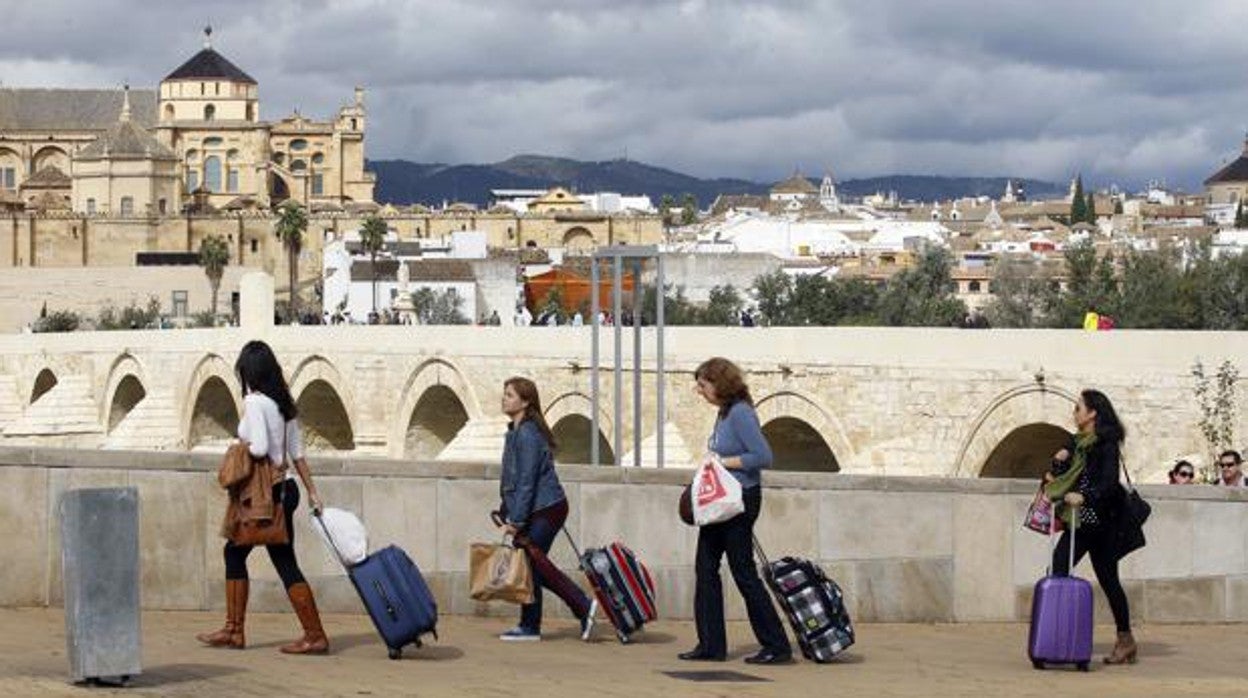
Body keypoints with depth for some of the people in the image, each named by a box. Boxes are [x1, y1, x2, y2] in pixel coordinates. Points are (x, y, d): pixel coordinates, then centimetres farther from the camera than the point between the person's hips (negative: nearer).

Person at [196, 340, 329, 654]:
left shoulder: (254, 402, -15)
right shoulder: (283, 402, 10)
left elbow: (259, 448, -26)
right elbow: (297, 453, 13)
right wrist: (312, 492, 15)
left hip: (269, 493, -9)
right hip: (285, 488, 9)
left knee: (285, 563, -1)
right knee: (234, 552, 14)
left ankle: (315, 636, 2)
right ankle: (233, 630, 17)